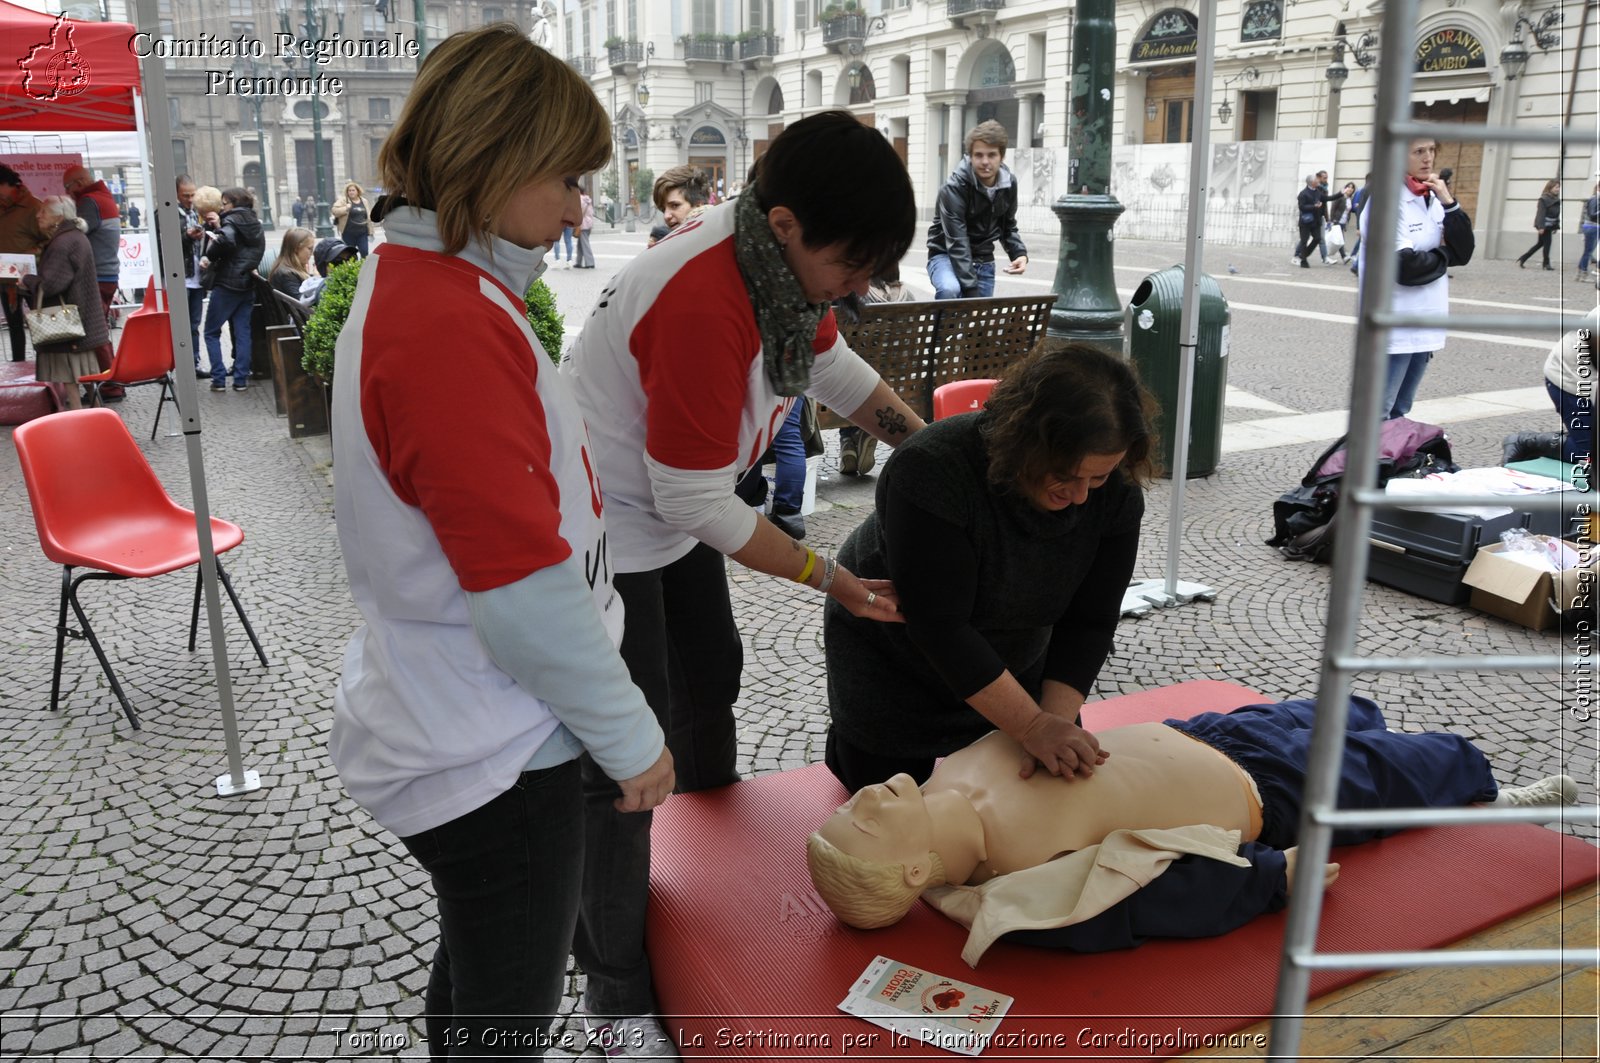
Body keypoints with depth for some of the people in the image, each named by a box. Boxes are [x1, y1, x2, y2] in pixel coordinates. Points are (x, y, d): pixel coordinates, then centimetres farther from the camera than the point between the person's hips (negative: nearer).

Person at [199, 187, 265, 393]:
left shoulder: (232, 220, -8)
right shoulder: (254, 223, 15)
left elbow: (226, 241, -27)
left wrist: (210, 257, -12)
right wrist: (217, 227, 6)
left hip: (227, 283, -7)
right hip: (247, 284, 7)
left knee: (212, 332, 4)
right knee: (242, 332, 7)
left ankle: (219, 379, -1)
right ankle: (241, 379, 5)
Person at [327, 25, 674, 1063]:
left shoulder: (414, 284, 8)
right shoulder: (446, 321, -25)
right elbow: (521, 587, -25)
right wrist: (631, 736, -12)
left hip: (452, 731, 10)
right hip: (494, 757, -10)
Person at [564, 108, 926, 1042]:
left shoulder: (786, 256, -8)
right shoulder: (703, 305, -36)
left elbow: (834, 367, 9)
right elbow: (697, 505, -29)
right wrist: (827, 577, -21)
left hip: (676, 509, 9)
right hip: (608, 524, -9)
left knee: (712, 676, 24)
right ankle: (619, 983, 15)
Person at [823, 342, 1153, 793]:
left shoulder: (1116, 494, -23)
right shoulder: (932, 470, -38)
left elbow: (1089, 622, -17)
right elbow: (939, 626, -37)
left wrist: (1058, 719, -30)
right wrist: (1033, 726, -40)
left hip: (1011, 659, 5)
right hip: (892, 660, -4)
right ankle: (845, 738, 33)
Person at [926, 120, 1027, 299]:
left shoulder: (1009, 185, -4)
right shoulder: (954, 187, -23)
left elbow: (1008, 228, 11)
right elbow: (957, 244, -28)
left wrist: (1020, 254, -11)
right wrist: (971, 291, -35)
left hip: (983, 261, 6)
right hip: (946, 256, -6)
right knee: (950, 289, -37)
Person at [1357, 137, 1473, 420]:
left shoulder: (1433, 197, 10)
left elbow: (1464, 252, 4)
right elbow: (1404, 267, -21)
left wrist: (1449, 204, -6)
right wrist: (1444, 253, -3)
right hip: (1393, 327, -8)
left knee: (1400, 413, 16)